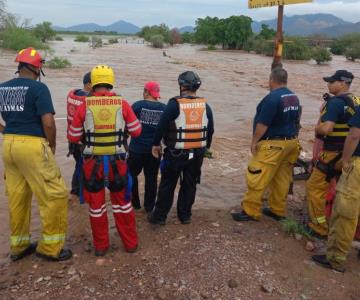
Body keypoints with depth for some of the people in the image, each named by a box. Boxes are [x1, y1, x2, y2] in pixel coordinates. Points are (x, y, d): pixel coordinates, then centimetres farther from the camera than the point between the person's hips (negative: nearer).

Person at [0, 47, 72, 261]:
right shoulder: (38, 88, -10)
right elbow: (48, 123, -16)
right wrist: (52, 146, -2)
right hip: (32, 146, -8)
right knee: (56, 195, 1)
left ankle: (19, 245, 28)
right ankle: (50, 247, 8)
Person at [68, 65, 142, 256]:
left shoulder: (84, 106, -7)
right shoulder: (122, 104, -7)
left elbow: (73, 137, -1)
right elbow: (136, 131, 0)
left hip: (92, 162, 0)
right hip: (117, 162, 1)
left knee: (96, 205, 16)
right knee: (122, 202, 17)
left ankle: (100, 246, 27)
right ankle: (130, 243, 28)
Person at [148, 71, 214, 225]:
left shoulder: (175, 104, -12)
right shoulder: (205, 105, 2)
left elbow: (162, 126, -11)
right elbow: (210, 130, 9)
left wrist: (156, 144, 1)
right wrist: (206, 147, 22)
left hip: (176, 153, -4)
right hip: (197, 153, 4)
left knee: (167, 185, 8)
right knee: (189, 184, 16)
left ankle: (159, 216, 17)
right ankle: (185, 215, 26)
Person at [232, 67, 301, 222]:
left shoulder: (272, 98, -18)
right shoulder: (294, 98, 10)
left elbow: (262, 124, -20)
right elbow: (295, 120, 17)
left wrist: (254, 141, -12)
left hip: (273, 144, -9)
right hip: (291, 142, 9)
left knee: (257, 179, -3)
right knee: (282, 178, 14)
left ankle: (250, 211, 2)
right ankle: (278, 210, 22)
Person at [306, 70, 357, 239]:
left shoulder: (336, 102, -17)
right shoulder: (355, 102, 9)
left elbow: (326, 129, -27)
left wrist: (317, 129, -5)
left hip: (334, 154, -9)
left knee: (314, 188, 2)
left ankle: (320, 228, 8)